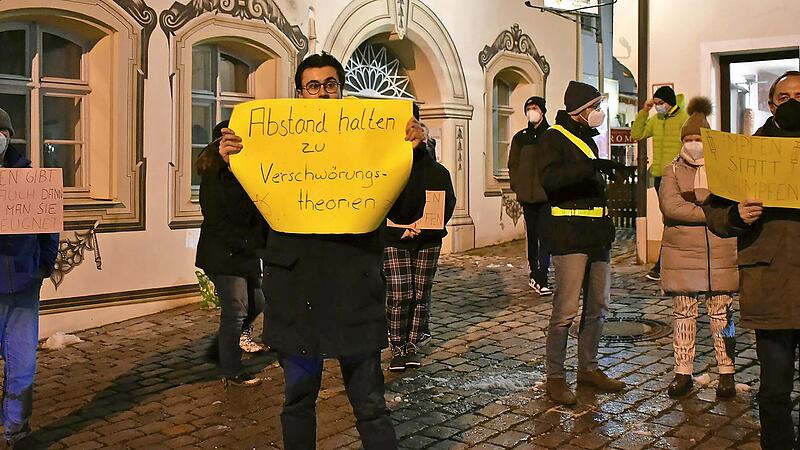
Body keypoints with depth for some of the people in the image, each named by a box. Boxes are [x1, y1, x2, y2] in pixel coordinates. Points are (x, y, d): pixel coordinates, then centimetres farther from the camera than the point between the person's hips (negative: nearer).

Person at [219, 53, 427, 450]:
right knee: (298, 398, 16)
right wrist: (229, 161, -9)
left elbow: (407, 212, 0)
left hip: (355, 291, -1)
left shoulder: (369, 143, 4)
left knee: (369, 404, 6)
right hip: (295, 290, 2)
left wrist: (413, 154, -13)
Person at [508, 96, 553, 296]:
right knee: (532, 236, 11)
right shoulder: (520, 137, 11)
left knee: (545, 236, -10)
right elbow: (513, 164, 15)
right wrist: (517, 186, 4)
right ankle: (535, 274, 20)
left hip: (548, 195, -4)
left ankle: (541, 278, -12)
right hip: (527, 195, 4)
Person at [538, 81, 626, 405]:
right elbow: (550, 178, -23)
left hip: (596, 232, 9)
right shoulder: (554, 137, -5)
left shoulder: (587, 138, 22)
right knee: (566, 309, -10)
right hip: (570, 234, -9)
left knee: (598, 305, 12)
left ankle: (588, 368, 24)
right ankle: (555, 377, -1)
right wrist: (590, 167, -30)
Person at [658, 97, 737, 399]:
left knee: (721, 314, 5)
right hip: (682, 254, 0)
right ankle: (683, 373, 15)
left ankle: (726, 374, 15)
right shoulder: (673, 171, 4)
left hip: (720, 254, 0)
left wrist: (690, 206, -15)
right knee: (684, 314, 6)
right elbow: (670, 206, -12)